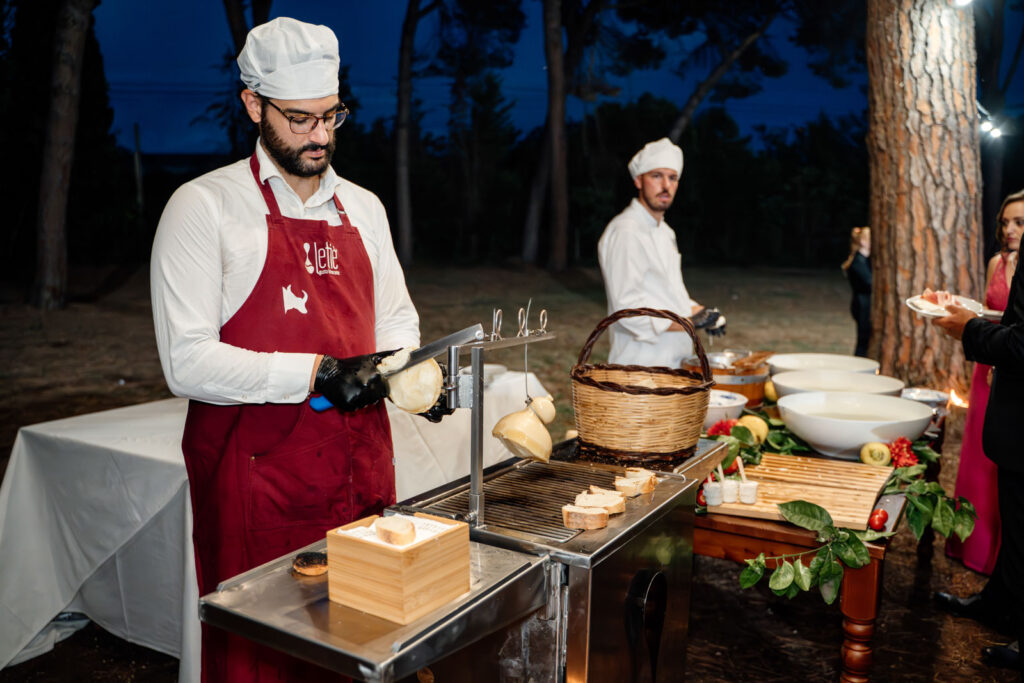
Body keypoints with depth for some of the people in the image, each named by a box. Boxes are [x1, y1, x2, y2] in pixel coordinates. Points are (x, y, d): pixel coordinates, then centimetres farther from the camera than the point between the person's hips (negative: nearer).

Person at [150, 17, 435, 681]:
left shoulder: (362, 207, 11)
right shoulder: (205, 207, -6)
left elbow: (396, 318, 18)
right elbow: (187, 361, -13)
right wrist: (317, 373, -20)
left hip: (360, 471, 5)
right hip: (257, 480, -4)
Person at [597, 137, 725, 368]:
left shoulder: (664, 231, 14)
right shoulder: (625, 232, -17)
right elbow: (627, 309, -23)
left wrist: (699, 312, 5)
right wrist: (689, 323, -22)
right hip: (641, 366, -9)